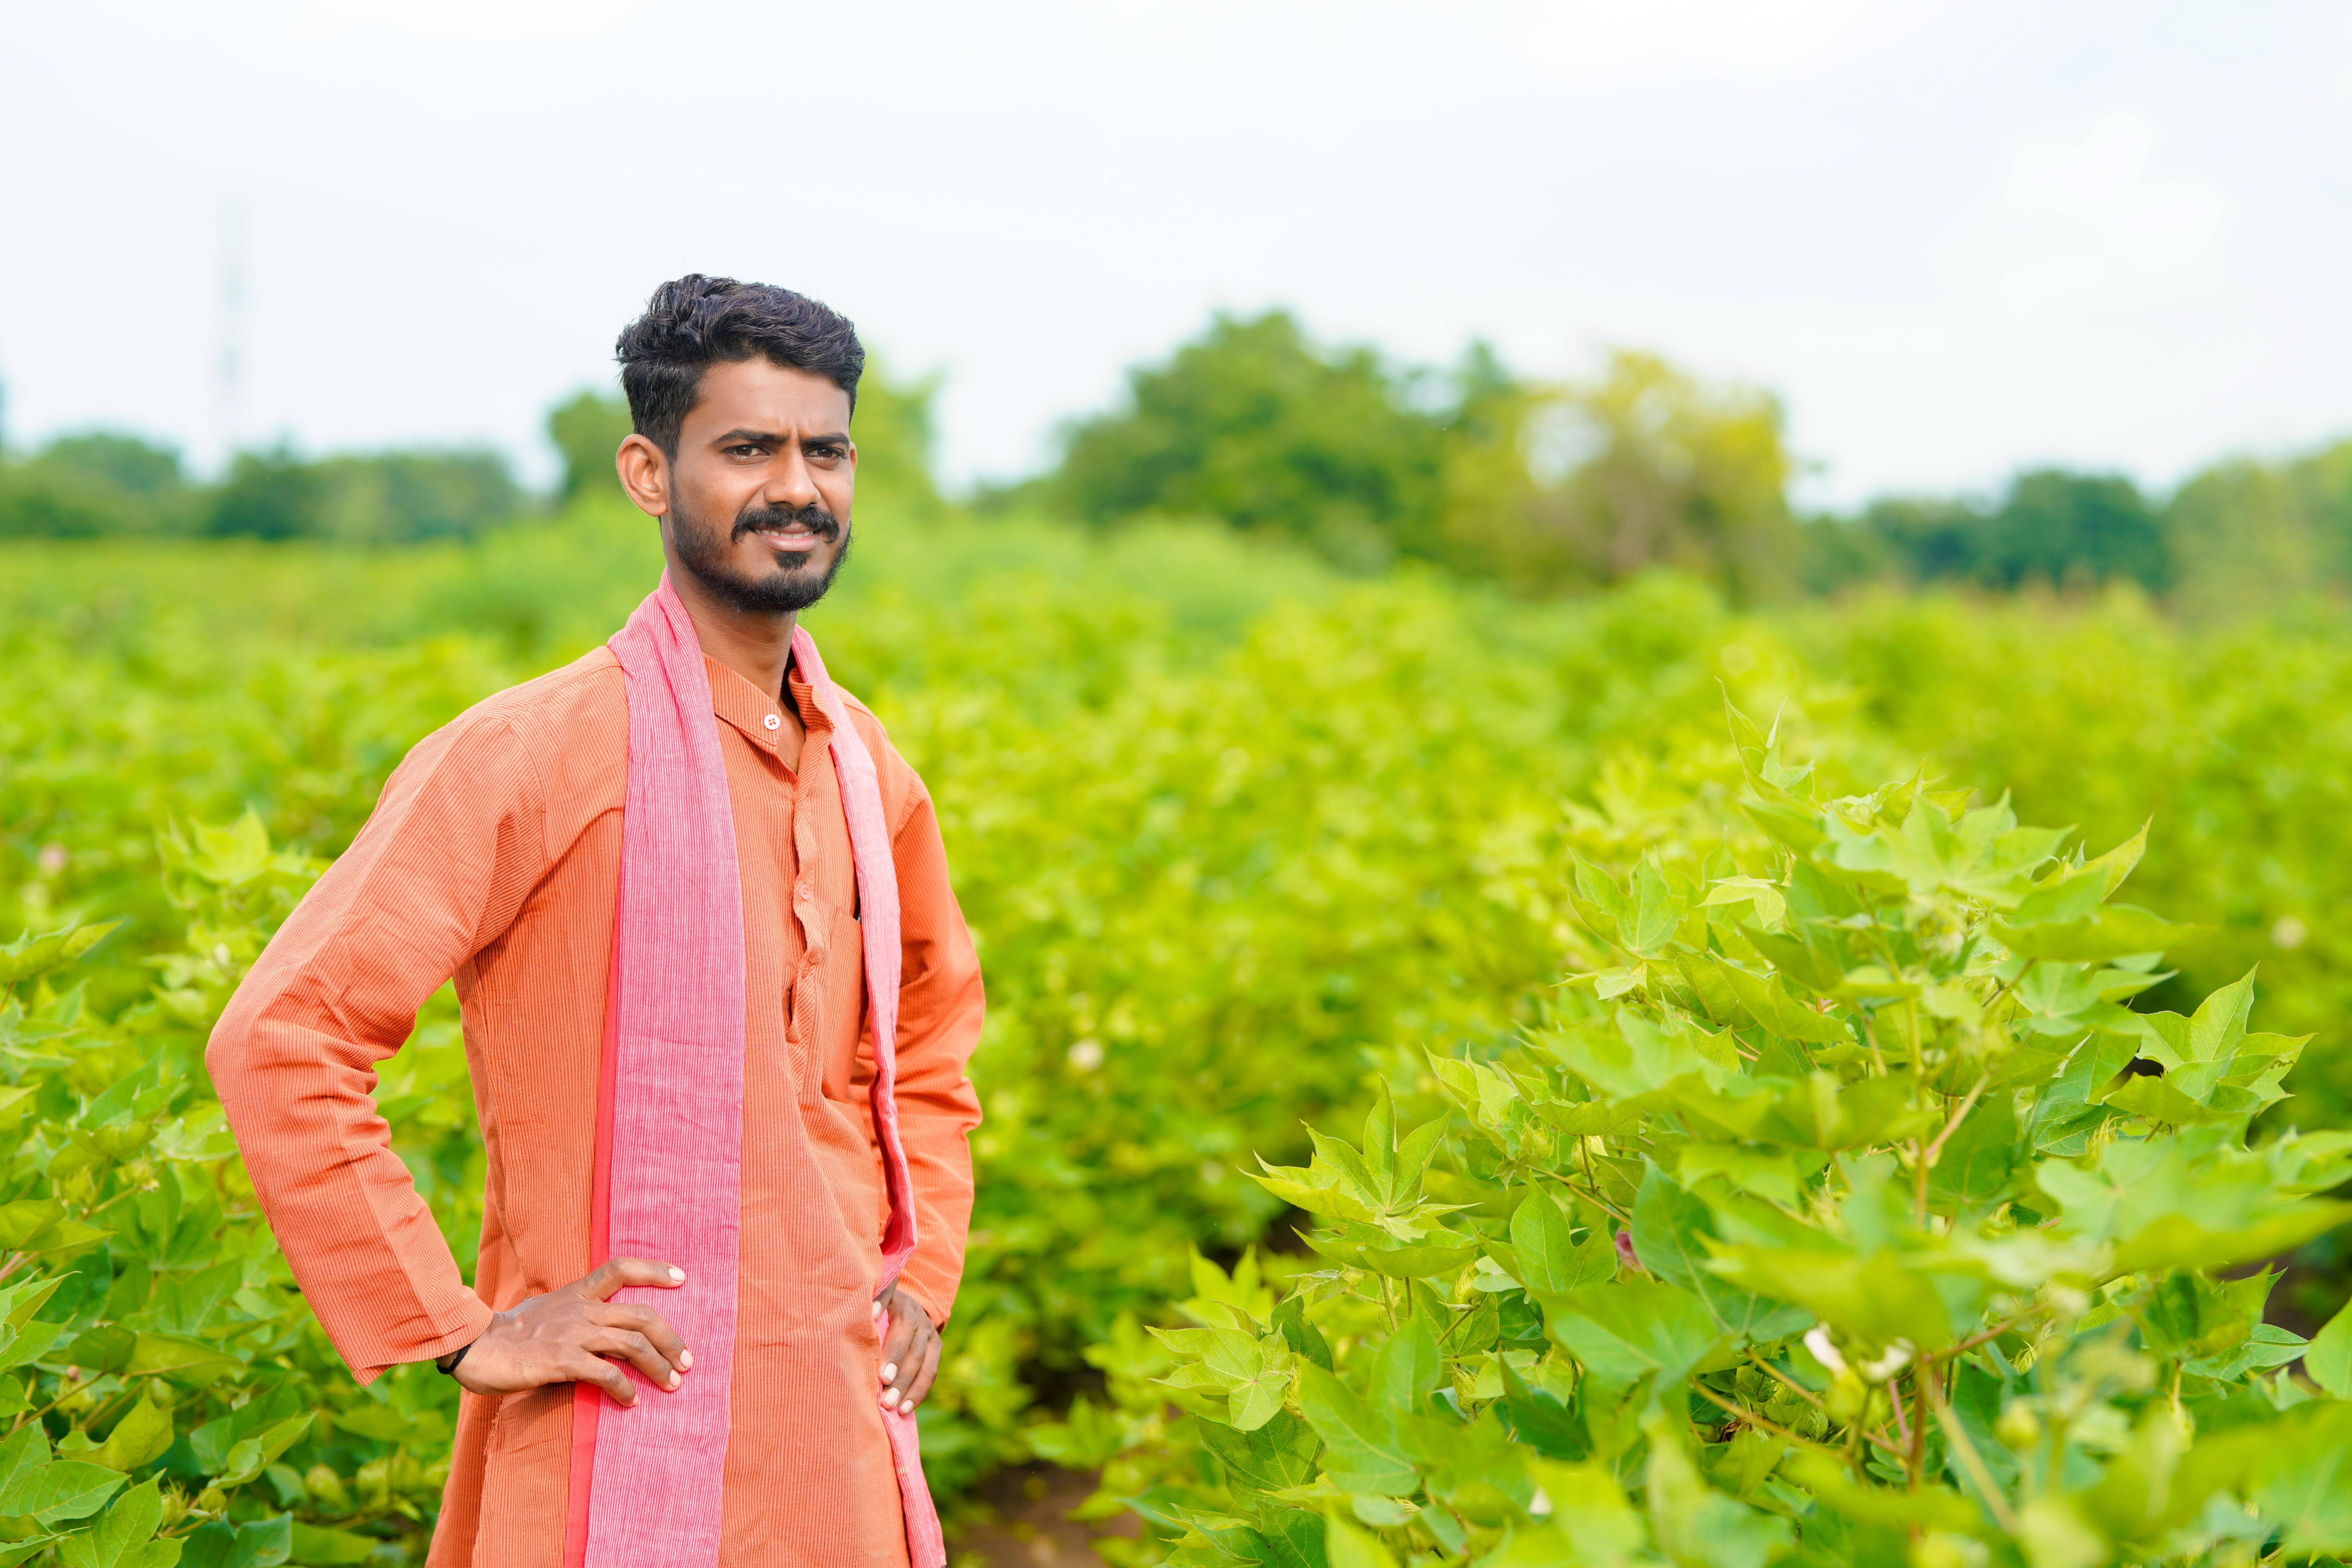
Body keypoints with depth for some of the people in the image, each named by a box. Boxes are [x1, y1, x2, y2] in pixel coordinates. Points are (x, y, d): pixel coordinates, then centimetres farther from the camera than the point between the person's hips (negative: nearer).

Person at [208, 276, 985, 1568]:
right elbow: (276, 1044, -17)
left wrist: (923, 1272, 14)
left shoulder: (867, 771, 7)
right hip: (631, 1452, -6)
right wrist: (455, 1332, -15)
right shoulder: (532, 756, -13)